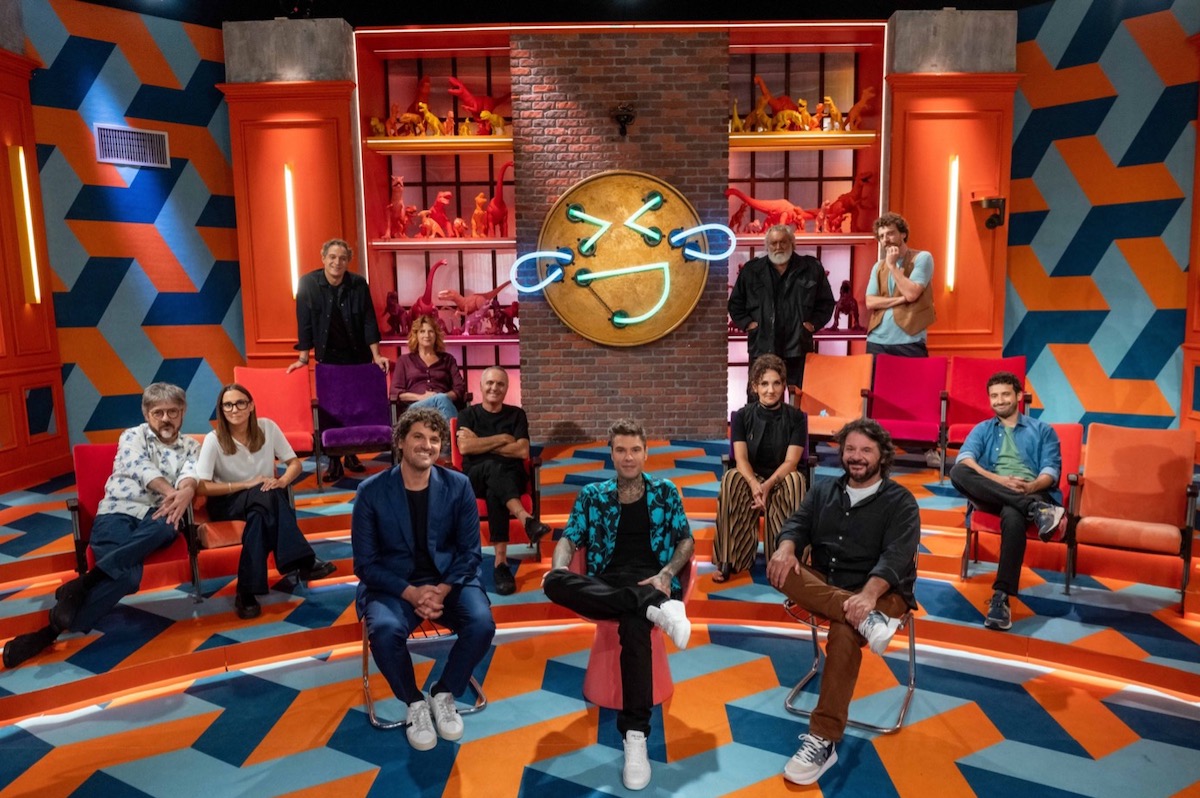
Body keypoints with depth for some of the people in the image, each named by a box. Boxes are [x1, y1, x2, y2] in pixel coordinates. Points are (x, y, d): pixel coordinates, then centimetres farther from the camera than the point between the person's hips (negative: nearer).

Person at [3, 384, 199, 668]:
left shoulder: (190, 447, 20)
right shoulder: (133, 436, 14)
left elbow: (191, 473, -3)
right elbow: (141, 468, -7)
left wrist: (186, 492, -29)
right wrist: (171, 492, -27)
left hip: (156, 518, 2)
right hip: (117, 514, -2)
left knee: (166, 526, -38)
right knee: (127, 574, -34)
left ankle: (86, 581, -38)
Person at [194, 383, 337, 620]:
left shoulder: (267, 427, -6)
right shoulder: (213, 440, -13)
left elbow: (295, 463, 0)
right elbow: (201, 487, -17)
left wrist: (282, 481, -22)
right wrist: (246, 484, -24)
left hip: (264, 502, 3)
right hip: (227, 504, -2)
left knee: (260, 514, -36)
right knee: (265, 497, -35)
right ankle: (302, 561, -38)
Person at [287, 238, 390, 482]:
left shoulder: (359, 284, -8)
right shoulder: (308, 283, -10)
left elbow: (369, 320, -6)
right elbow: (305, 322, -8)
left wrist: (376, 355, -10)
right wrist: (303, 358, -11)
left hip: (358, 355, 1)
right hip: (328, 356, -1)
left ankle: (352, 454, 21)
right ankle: (334, 462, 5)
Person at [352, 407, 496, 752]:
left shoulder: (458, 486, -4)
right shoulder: (371, 491, -8)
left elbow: (470, 552, -1)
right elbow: (366, 563, -6)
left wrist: (442, 590, -18)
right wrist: (411, 593, -20)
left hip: (448, 579, 2)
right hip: (393, 584, -1)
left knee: (482, 624, -26)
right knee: (385, 631, -32)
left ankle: (444, 694, 4)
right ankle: (415, 703, -2)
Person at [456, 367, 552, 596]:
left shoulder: (516, 414, 14)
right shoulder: (468, 415, 13)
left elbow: (523, 451, -2)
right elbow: (465, 447, -7)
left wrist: (481, 444, -4)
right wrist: (502, 439, -5)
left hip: (510, 476, 1)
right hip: (476, 477, -1)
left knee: (495, 494, -37)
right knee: (492, 466, -38)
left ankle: (501, 562, -46)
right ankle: (527, 520, -60)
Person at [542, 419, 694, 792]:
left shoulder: (665, 491, 16)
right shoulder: (592, 494, 17)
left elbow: (686, 540, 12)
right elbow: (569, 538, 11)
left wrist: (666, 574, -8)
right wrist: (559, 567, -13)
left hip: (650, 581, -2)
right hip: (607, 588, 2)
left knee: (634, 624, -39)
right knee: (554, 582, -32)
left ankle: (635, 736, -38)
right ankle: (656, 607, -37)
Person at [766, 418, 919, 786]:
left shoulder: (900, 501, -3)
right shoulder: (824, 490, 13)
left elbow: (896, 556, -17)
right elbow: (798, 523, 1)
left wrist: (868, 594, -37)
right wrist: (786, 547, -25)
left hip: (880, 591, -5)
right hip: (823, 586, 5)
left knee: (844, 632, -35)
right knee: (779, 569, -25)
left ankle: (823, 741, -32)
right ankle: (864, 619, -39)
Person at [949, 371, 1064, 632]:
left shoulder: (1042, 430, 21)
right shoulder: (982, 429, 23)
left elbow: (1051, 470, 5)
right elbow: (964, 459, 1)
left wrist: (1031, 486, -20)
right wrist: (998, 480, -18)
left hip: (1032, 491, -2)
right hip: (992, 494, 2)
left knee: (1013, 517, -40)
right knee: (958, 472, -32)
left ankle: (1000, 598, -42)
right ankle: (1035, 510, -37)